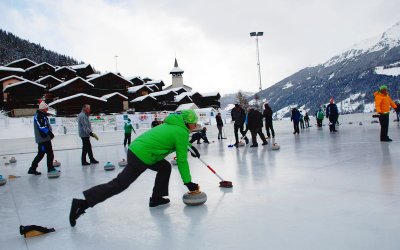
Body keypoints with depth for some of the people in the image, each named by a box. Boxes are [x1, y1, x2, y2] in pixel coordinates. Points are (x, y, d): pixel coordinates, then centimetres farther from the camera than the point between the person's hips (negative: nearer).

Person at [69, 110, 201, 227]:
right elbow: (182, 160, -8)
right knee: (120, 184, -8)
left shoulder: (174, 124, 18)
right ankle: (82, 203, -9)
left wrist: (190, 147, 38)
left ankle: (156, 198, 24)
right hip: (141, 157, -10)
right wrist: (188, 182, -1)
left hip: (136, 148, 10)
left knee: (165, 167, 21)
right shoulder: (181, 132, -8)